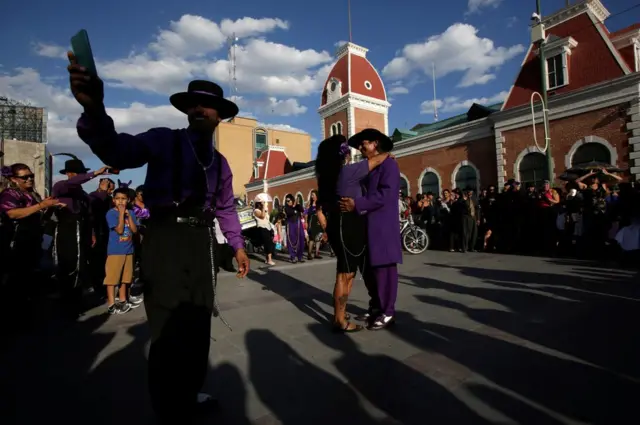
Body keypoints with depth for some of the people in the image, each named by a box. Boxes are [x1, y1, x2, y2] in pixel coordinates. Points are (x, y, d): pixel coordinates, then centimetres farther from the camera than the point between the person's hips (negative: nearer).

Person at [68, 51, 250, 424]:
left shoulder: (220, 162, 14)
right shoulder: (164, 140, 0)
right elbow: (118, 150, -18)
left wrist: (238, 245, 14)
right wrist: (94, 109, -37)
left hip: (202, 242, 5)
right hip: (167, 239, -5)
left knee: (198, 325, 15)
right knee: (170, 328, 1)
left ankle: (190, 395, 35)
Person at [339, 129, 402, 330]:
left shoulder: (389, 164, -5)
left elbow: (385, 194, -18)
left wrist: (357, 204, -25)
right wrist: (349, 202, 1)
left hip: (383, 228, -8)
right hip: (366, 227, 8)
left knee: (383, 269, -2)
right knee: (369, 269, 12)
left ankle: (387, 312, 9)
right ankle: (375, 307, 26)